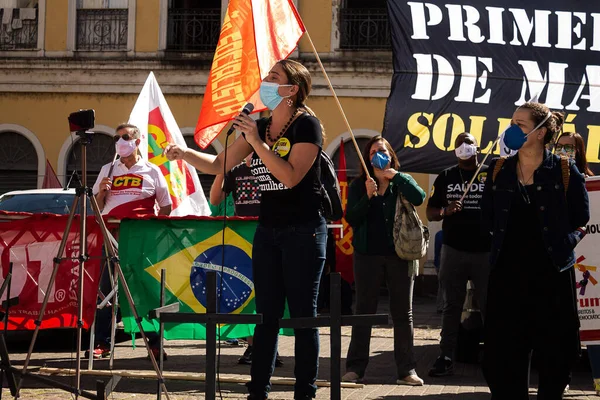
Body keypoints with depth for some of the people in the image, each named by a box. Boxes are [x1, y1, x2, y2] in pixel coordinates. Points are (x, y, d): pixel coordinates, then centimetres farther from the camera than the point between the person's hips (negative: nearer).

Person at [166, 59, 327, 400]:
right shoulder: (259, 126, 9)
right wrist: (185, 154, -3)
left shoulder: (306, 125, -10)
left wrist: (257, 141, -23)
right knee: (267, 314, 8)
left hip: (303, 231, -7)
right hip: (268, 231, 7)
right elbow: (219, 165, 12)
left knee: (303, 314, -2)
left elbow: (291, 176, -22)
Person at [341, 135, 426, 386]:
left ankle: (406, 370, 7)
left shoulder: (402, 182, 7)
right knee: (364, 311, 3)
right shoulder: (359, 185, 7)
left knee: (403, 313, 3)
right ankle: (355, 367, 7)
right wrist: (367, 197, -16)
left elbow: (419, 198, -14)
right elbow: (351, 218, -3)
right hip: (368, 254, 0)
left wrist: (395, 175, -13)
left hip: (399, 254, 0)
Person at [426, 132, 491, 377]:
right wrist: (446, 210, -9)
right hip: (453, 251, 2)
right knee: (451, 306, 5)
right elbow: (430, 213, 11)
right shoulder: (446, 177, 11)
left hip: (485, 251, -2)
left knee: (490, 305, -2)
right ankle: (446, 358, 7)